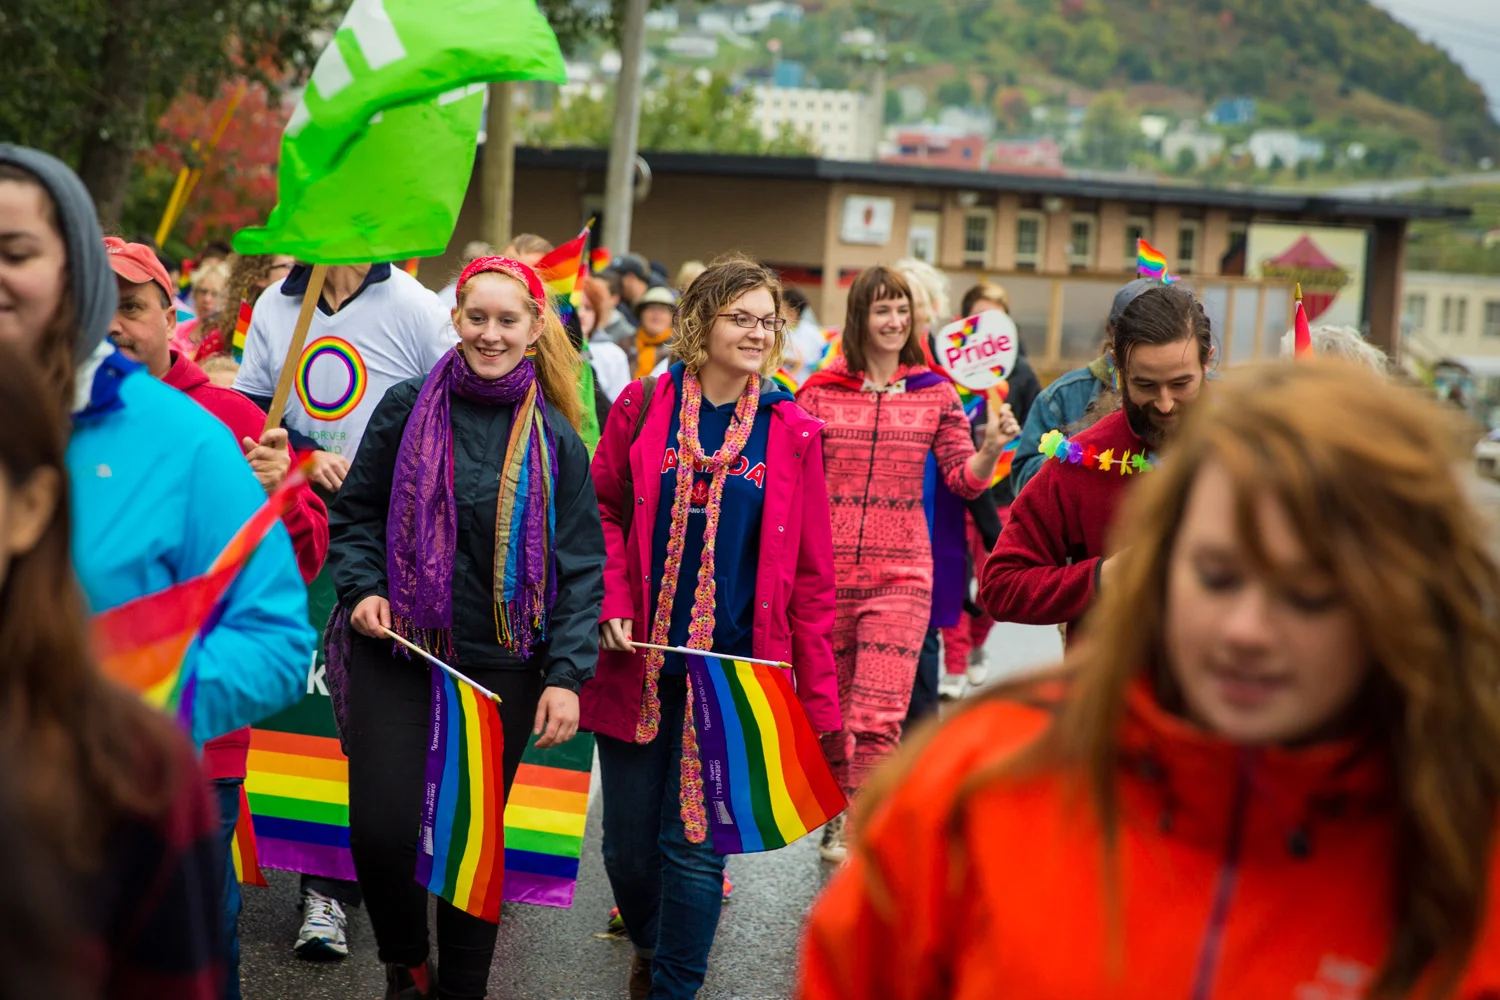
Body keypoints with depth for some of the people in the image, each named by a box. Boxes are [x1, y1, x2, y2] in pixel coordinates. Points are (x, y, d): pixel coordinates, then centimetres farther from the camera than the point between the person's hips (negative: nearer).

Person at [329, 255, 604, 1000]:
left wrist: (567, 674, -7)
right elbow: (356, 513, 10)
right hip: (397, 651, 0)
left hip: (502, 666, 0)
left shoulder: (555, 438, 0)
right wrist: (363, 589, -7)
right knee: (381, 827, -9)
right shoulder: (407, 407, 0)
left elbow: (580, 566, 0)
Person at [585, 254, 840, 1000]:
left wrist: (817, 699, 2)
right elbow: (601, 510, 8)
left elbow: (810, 574, 3)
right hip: (639, 662, 1)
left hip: (735, 672, -1)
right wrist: (611, 603, -7)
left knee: (696, 842, -1)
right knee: (629, 837, 10)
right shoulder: (643, 406, 2)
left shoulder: (792, 433, 2)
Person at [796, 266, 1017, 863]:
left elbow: (964, 478, 6)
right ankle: (838, 813, 35)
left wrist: (991, 447, -12)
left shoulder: (935, 393, 6)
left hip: (900, 573, -1)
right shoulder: (821, 391, 4)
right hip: (825, 570, 1)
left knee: (878, 718, -11)